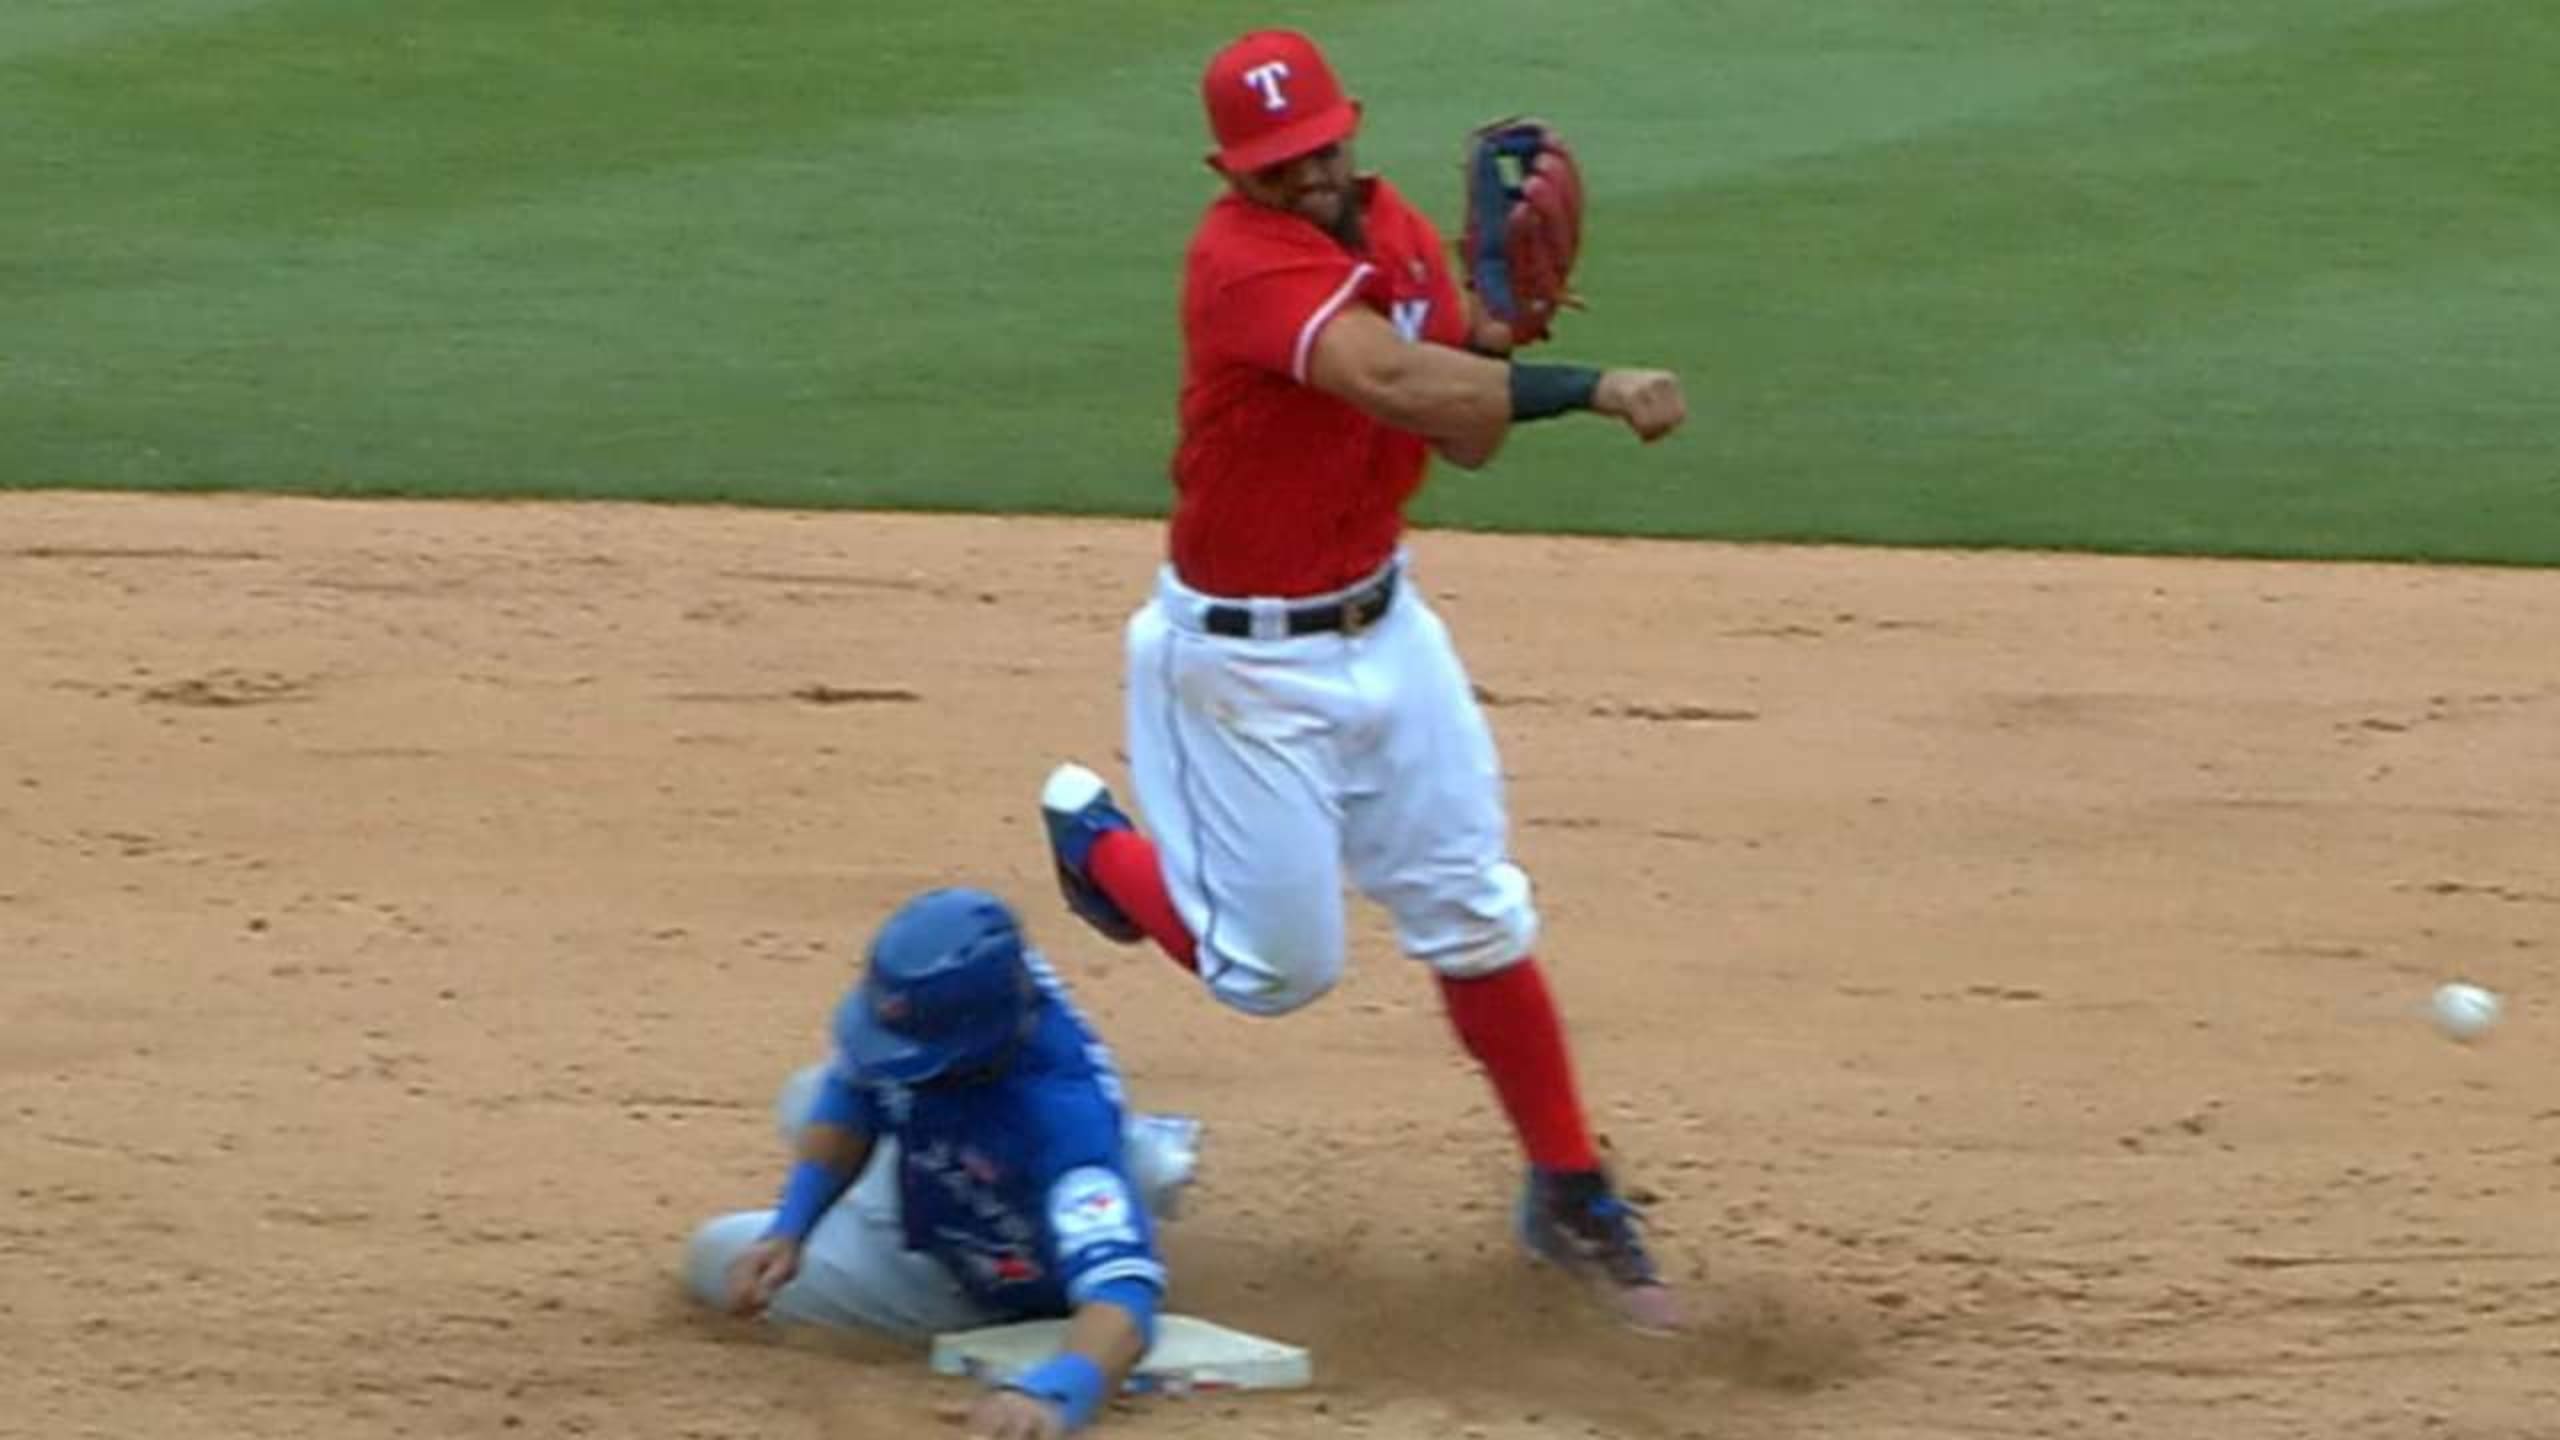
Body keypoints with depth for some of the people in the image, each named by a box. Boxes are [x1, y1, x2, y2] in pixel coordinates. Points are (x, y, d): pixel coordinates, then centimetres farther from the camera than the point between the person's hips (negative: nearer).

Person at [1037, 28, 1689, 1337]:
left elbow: (1468, 434, 1)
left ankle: (1568, 1195, 19)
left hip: (1382, 628, 7)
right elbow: (1393, 380, -43)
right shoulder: (1245, 262, -27)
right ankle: (1098, 842, 33)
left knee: (1475, 918, 8)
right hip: (1245, 662, -7)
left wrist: (1503, 318, -18)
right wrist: (1596, 390, -48)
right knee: (1278, 970, 5)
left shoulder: (1394, 231, -1)